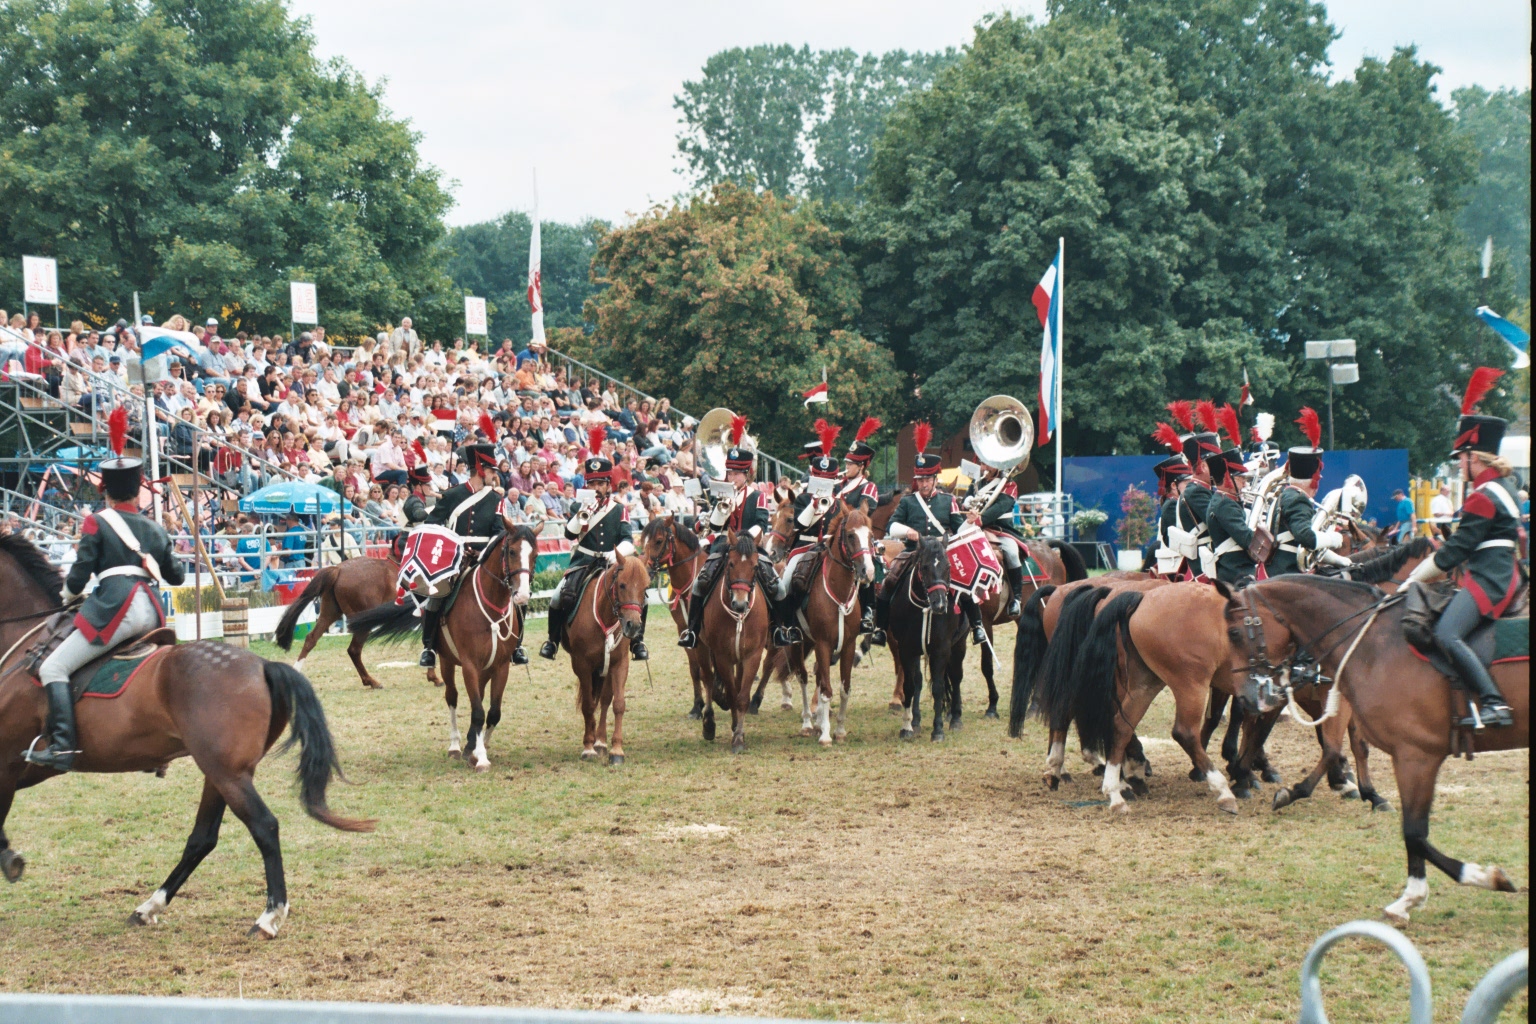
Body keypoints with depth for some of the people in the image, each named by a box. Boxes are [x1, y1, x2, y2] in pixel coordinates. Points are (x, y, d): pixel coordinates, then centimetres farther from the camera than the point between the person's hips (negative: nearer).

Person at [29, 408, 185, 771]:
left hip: (114, 605, -7)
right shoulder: (154, 529, 18)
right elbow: (176, 576, 25)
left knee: (53, 669, -2)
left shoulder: (96, 522, 2)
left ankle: (61, 744, -19)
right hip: (152, 614, 7)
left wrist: (68, 595, 18)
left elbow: (81, 572, -3)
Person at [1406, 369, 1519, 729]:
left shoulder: (1484, 498, -16)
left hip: (1488, 582, -11)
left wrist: (1416, 578, -6)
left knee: (1447, 635, -25)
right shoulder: (1504, 485, 15)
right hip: (1501, 577, 11)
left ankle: (1494, 704, -32)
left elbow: (1455, 550, -16)